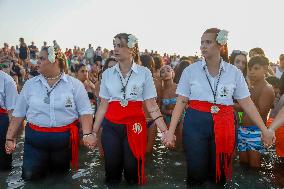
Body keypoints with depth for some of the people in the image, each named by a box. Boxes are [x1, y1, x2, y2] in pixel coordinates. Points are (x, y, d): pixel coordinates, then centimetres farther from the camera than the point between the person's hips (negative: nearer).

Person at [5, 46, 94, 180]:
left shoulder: (74, 84, -4)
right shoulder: (30, 84, 4)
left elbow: (85, 111, -7)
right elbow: (18, 113, 6)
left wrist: (87, 134, -19)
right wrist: (10, 138, 5)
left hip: (64, 138, -1)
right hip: (35, 139, 2)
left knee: (60, 177, 14)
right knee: (30, 176, 4)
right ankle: (43, 166, 34)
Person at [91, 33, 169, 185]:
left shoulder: (144, 73, -1)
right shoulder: (107, 74, 5)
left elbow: (151, 105, -3)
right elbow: (103, 106, 8)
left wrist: (165, 131, -10)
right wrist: (93, 131, 6)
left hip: (135, 125, -2)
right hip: (111, 126, 2)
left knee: (133, 171, 6)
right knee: (112, 170, 10)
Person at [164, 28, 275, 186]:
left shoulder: (234, 72, 3)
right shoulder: (190, 70, 0)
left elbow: (246, 103, 5)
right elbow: (181, 102, -1)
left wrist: (264, 130, 2)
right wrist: (171, 131, -6)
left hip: (224, 126, 1)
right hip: (196, 125, -1)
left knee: (219, 173, 11)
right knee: (196, 173, 2)